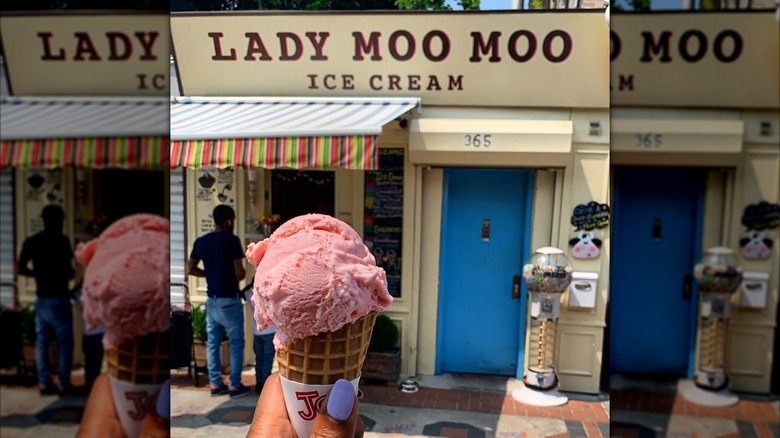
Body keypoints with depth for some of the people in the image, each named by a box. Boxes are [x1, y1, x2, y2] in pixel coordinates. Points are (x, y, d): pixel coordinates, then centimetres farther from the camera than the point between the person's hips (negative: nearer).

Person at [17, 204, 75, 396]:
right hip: (59, 298, -6)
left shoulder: (31, 241, 5)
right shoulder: (61, 240, -12)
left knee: (42, 341, 11)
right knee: (65, 342, 3)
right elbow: (69, 272, -16)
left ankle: (44, 383, 13)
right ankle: (64, 384, 5)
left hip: (41, 299, 6)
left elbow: (21, 269, 7)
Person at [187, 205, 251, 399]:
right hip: (229, 301, -6)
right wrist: (242, 273, 7)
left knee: (212, 343, 12)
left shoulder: (200, 241, 4)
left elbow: (190, 270, 11)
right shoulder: (232, 240, -15)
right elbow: (240, 274, -16)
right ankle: (235, 386, 10)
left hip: (212, 300, 6)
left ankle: (215, 384, 20)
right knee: (236, 343, 5)